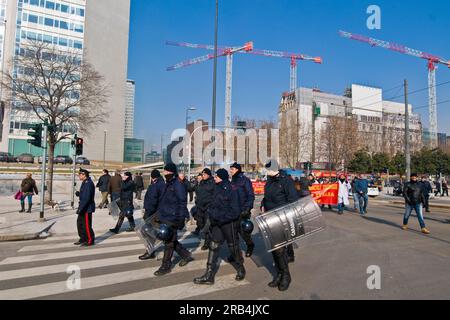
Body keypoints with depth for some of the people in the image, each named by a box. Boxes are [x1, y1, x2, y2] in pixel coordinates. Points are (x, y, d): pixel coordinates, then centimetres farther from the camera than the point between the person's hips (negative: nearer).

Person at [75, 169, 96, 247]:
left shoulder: (88, 183, -20)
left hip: (87, 208, -10)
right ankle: (83, 239, 30)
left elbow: (86, 198, -25)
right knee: (79, 223, 17)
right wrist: (79, 194, 3)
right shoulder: (85, 182, 12)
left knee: (86, 225, -1)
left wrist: (80, 208, -24)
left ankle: (90, 241, 12)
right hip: (84, 207, 10)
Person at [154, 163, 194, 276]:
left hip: (172, 219, -9)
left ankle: (166, 266, 14)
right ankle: (186, 255, 32)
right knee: (171, 240, 17)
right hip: (165, 217, 9)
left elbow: (182, 203, -17)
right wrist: (159, 214, 21)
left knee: (169, 242, 1)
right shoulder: (168, 184, 12)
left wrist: (179, 219, -19)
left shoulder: (178, 185, -15)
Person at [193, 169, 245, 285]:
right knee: (213, 246, 5)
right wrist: (211, 213, 5)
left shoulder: (231, 190, -19)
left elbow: (235, 211, -19)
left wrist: (222, 219, -20)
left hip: (229, 223, -7)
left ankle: (241, 269, 36)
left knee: (233, 246, 11)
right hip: (217, 222, 7)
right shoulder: (217, 188, 4)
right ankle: (209, 276, 12)